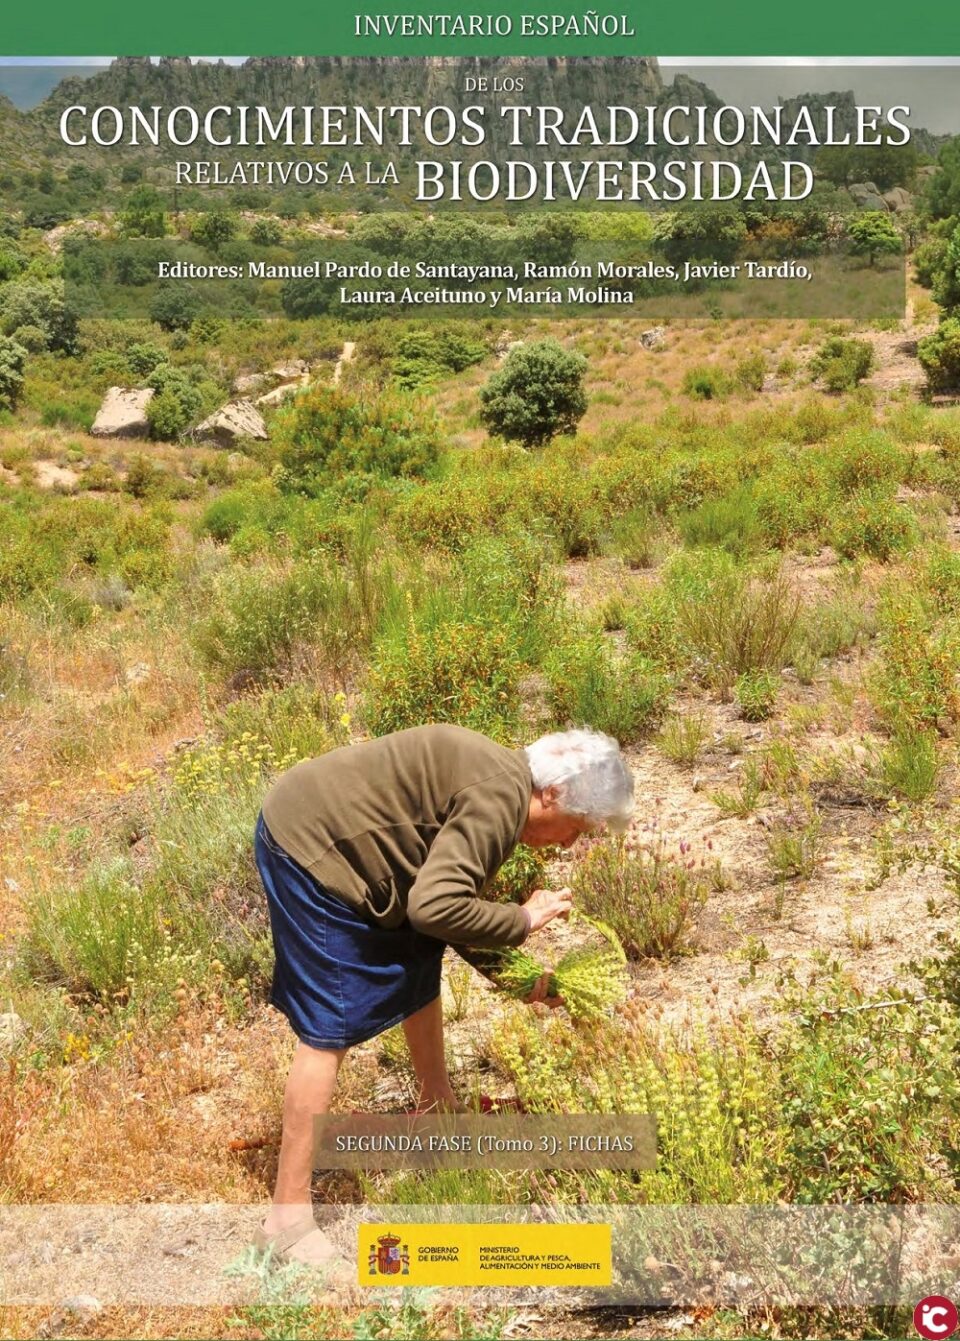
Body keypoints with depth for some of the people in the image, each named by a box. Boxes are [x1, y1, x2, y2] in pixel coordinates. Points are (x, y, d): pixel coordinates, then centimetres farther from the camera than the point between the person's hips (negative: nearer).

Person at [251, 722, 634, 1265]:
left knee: (420, 964, 22)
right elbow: (434, 908, -29)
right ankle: (288, 1218, -1)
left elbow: (450, 897, 16)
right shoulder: (499, 799, -21)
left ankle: (438, 1103, 45)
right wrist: (523, 920, -14)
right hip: (310, 848, -11)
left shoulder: (499, 780, 10)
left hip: (325, 833, 11)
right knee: (331, 1030, -8)